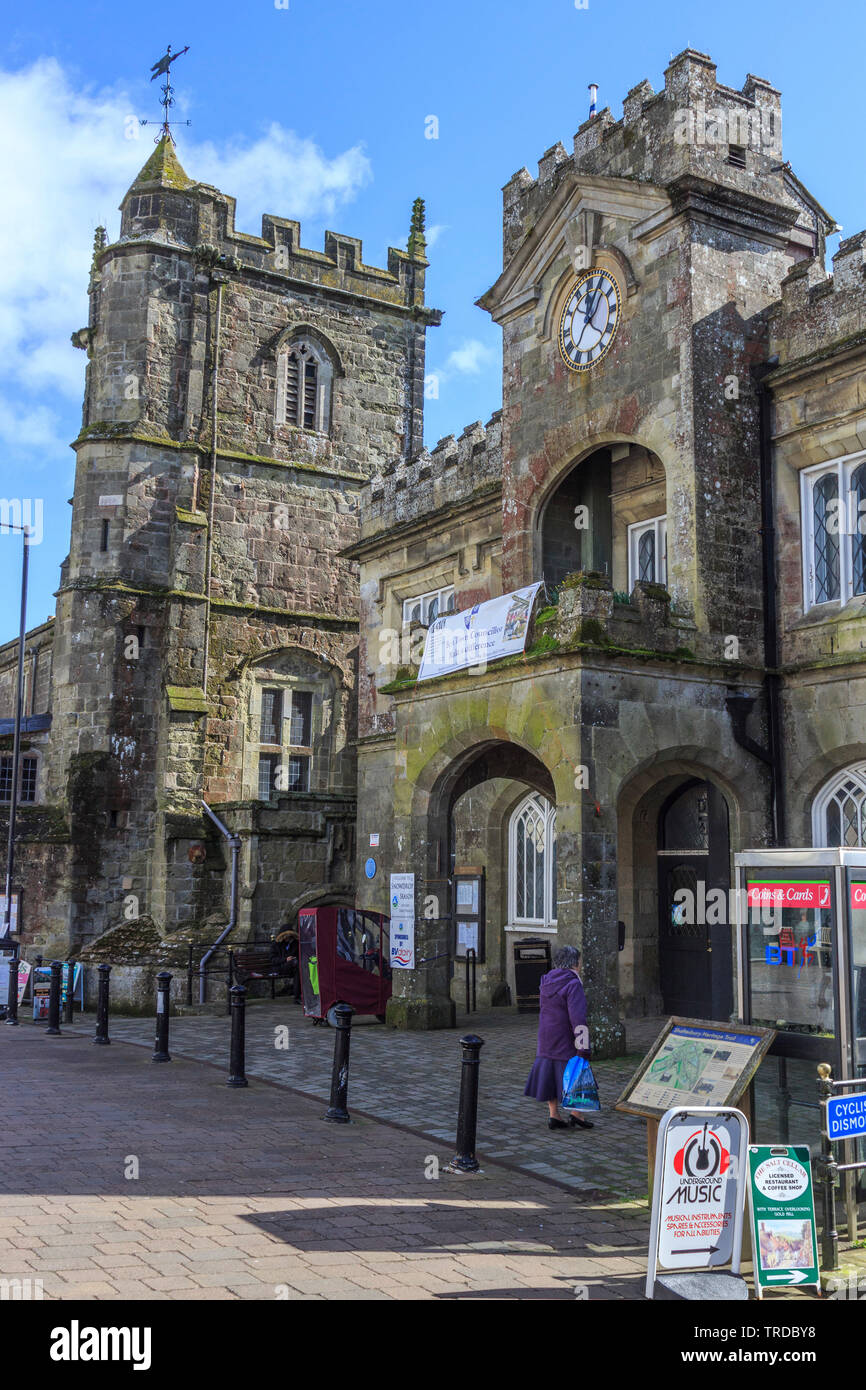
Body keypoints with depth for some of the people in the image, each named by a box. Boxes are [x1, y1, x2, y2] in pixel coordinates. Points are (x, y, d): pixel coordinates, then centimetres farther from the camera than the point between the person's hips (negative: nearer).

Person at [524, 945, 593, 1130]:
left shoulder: (547, 981, 6)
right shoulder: (573, 984, -19)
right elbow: (578, 1017, -23)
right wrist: (584, 1048, -22)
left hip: (546, 1038, 7)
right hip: (565, 1040, -7)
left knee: (550, 1076, 11)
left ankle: (553, 1116, 14)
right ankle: (575, 1113, 11)